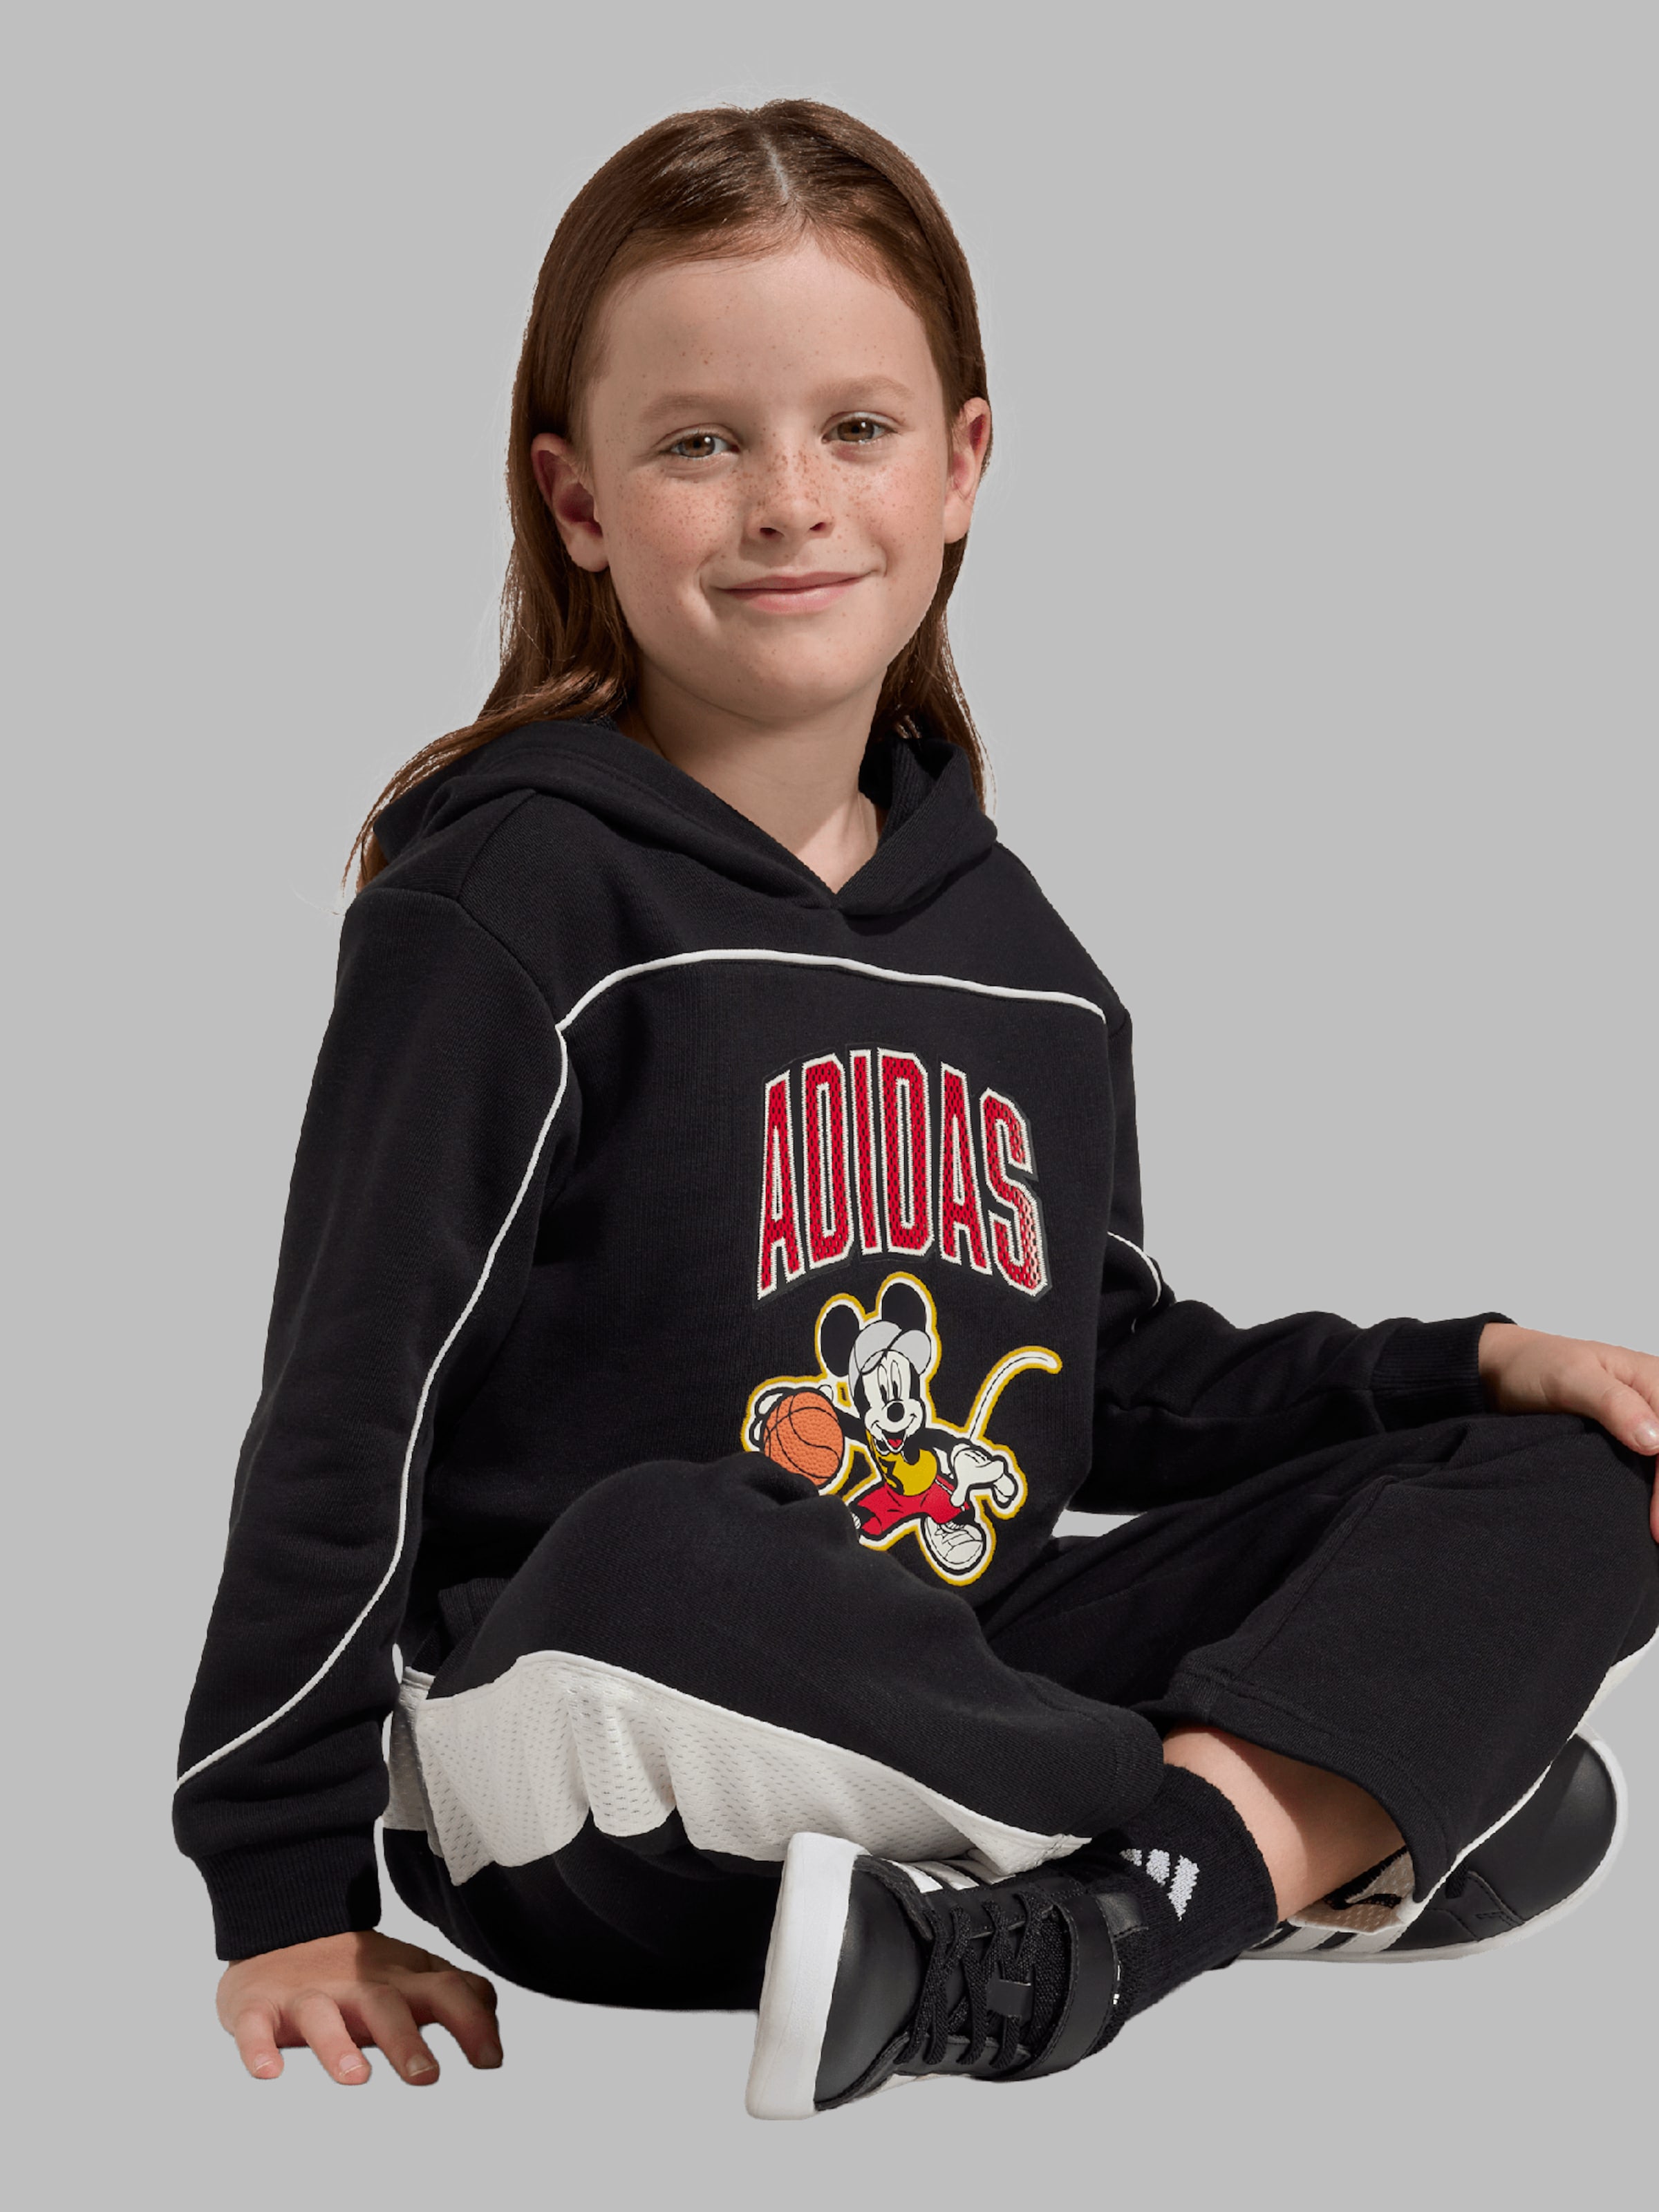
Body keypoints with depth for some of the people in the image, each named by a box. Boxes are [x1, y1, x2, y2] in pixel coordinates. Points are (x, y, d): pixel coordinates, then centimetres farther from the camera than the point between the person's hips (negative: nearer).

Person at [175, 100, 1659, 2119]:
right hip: (607, 1797, -6)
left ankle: (1058, 1945, -28)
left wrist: (1468, 1366, 7)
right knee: (647, 1556, -40)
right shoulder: (516, 895, -7)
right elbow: (348, 1417, -9)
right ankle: (1342, 1826, -20)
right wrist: (288, 1895, -10)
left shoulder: (1010, 937, 13)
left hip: (968, 1681, 7)